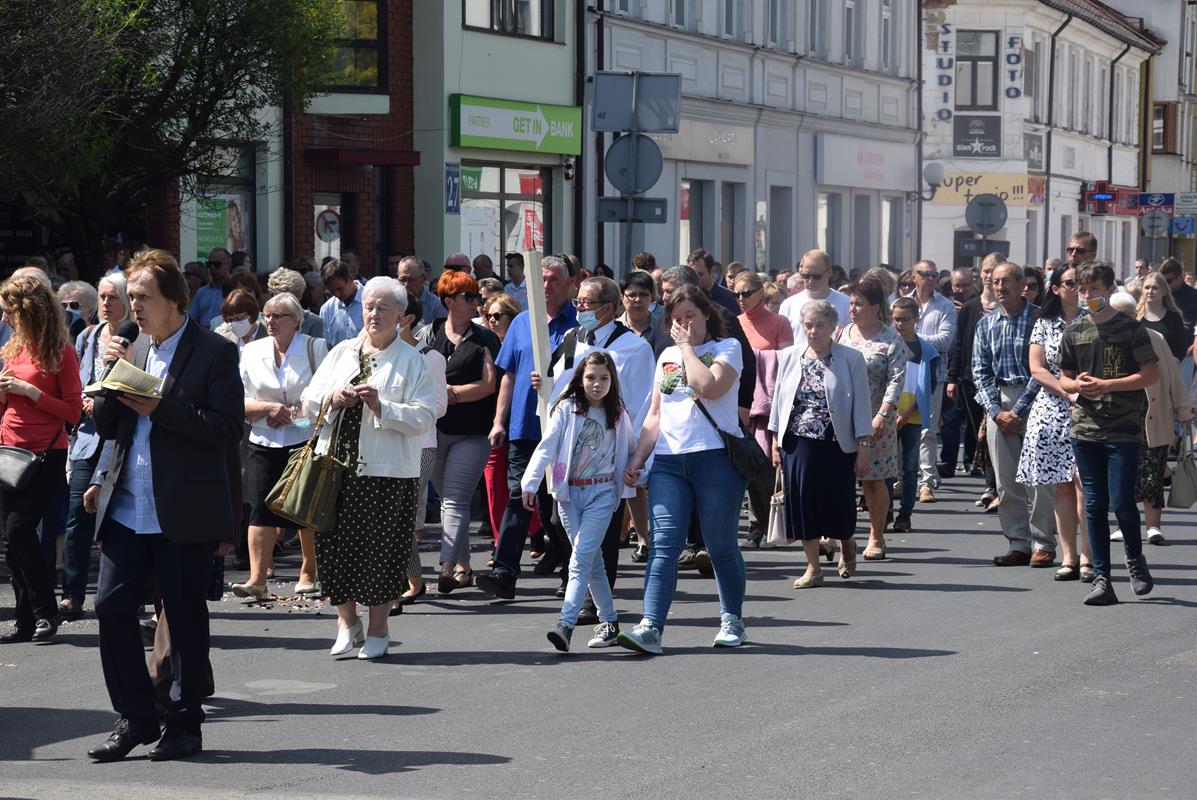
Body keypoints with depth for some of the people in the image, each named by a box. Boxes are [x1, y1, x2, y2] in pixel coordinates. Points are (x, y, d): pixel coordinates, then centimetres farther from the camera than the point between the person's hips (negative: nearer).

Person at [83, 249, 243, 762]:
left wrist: (161, 407, -19)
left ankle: (184, 724, 15)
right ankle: (134, 719, 11)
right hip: (126, 508, 6)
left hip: (184, 514, -5)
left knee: (185, 618, 3)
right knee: (112, 608, 0)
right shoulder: (131, 350, 13)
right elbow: (107, 425, 13)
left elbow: (228, 429, -13)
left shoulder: (214, 353, -5)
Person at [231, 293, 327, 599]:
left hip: (306, 442, -2)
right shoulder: (252, 352, 10)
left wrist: (292, 413, -12)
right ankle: (257, 579, -13)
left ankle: (308, 573, 22)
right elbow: (240, 403, 6)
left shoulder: (314, 348, 1)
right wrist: (268, 407, -12)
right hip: (264, 444, 2)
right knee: (261, 507, -8)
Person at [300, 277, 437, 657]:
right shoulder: (341, 352, 15)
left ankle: (378, 629, 14)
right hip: (336, 464, 4)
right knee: (334, 542, 3)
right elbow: (309, 402, 13)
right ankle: (346, 622, 18)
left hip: (387, 471, -4)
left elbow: (424, 416, -9)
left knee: (380, 547, 0)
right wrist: (332, 398, -7)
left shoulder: (412, 361, 1)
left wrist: (381, 406, -19)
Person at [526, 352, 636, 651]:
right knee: (592, 560, 7)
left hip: (602, 493, -1)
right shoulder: (566, 409, 1)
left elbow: (630, 451, 16)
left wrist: (635, 477, 8)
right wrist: (531, 483, -11)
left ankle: (566, 624, -24)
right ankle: (609, 621, 18)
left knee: (581, 558, -14)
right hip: (569, 492, 1)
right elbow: (547, 447, -4)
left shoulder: (618, 415, 5)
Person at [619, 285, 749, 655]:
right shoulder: (667, 356, 20)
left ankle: (732, 620, 20)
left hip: (715, 456, -4)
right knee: (664, 543, -8)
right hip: (668, 461, 4)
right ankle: (651, 628, -18)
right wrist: (637, 459, 14)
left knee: (721, 545, 2)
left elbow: (710, 387, -17)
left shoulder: (726, 347, 3)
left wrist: (687, 346, -5)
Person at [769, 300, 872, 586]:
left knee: (838, 504, 3)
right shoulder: (789, 357, 7)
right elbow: (779, 400, 11)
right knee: (803, 504, 2)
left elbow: (861, 405, -2)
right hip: (798, 442, 3)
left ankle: (847, 545, 36)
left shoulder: (851, 359, -2)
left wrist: (863, 447, -6)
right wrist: (776, 442, 7)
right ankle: (813, 568, 13)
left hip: (836, 444, -3)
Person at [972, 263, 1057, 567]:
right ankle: (1019, 544, 8)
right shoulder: (986, 324, 12)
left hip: (1032, 401, -5)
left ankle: (1042, 544, -2)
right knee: (1006, 482, 3)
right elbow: (980, 371, 10)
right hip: (998, 403, 5)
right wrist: (996, 411, -3)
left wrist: (1018, 410, -12)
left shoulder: (1038, 319, -3)